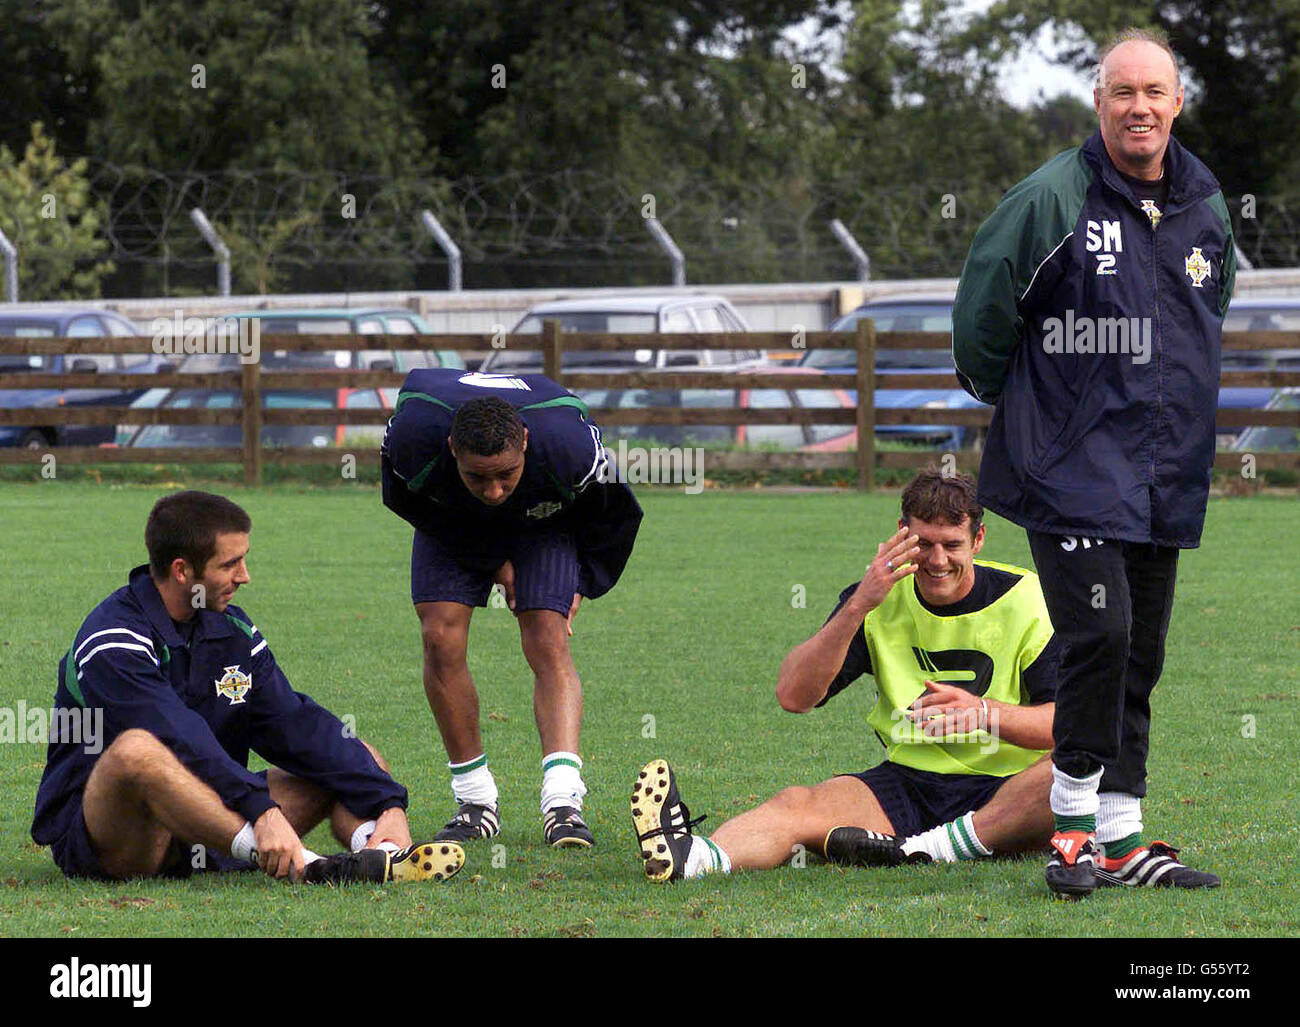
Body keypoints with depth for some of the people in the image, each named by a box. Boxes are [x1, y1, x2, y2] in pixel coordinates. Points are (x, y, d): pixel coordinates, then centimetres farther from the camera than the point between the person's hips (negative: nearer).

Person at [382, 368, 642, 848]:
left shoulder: (569, 445, -39)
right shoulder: (412, 435, -39)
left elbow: (613, 517, -15)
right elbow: (405, 501, -14)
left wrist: (581, 586, -10)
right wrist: (491, 561, -13)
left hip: (544, 520, -1)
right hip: (451, 522, 1)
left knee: (549, 644, -18)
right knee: (441, 636, -15)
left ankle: (563, 800, -29)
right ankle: (476, 802, -4)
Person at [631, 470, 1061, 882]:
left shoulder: (1024, 600, -3)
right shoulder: (883, 597, 3)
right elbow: (792, 695, -8)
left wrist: (984, 713, -29)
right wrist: (858, 606, -20)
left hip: (1005, 787, -2)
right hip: (908, 782, 2)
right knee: (796, 804, -27)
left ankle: (936, 848, -43)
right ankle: (693, 857, -56)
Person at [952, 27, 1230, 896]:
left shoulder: (1206, 209, 10)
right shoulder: (1052, 200, -10)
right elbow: (984, 305, -2)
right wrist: (1005, 395, 7)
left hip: (1167, 467, 6)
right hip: (1071, 465, -6)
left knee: (1141, 654, 8)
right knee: (1100, 635, -18)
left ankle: (1121, 836, 14)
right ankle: (1076, 828, -8)